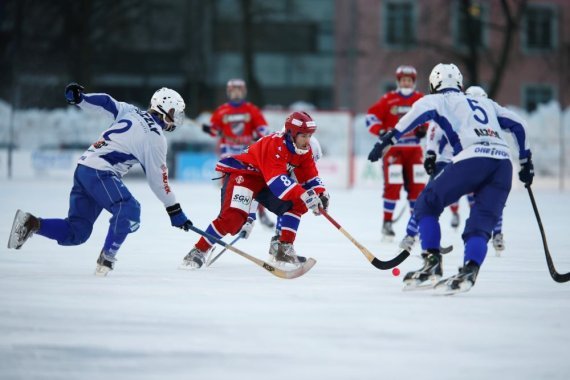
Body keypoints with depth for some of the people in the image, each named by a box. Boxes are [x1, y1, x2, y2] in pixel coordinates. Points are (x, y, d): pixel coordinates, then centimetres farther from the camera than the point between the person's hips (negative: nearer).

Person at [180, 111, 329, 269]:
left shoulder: (303, 149, -3)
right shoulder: (274, 144, -30)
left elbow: (310, 176, 2)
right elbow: (277, 180, -40)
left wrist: (321, 194, -18)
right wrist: (303, 195, -48)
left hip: (265, 181, 9)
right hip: (241, 173, -9)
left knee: (297, 203, -4)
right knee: (234, 216, -27)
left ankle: (284, 249, 0)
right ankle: (198, 252, -19)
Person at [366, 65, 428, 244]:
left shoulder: (421, 100, 3)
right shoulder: (388, 100, -5)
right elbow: (371, 116, -3)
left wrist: (425, 128, -4)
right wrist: (380, 131, -18)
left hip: (414, 149, 3)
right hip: (393, 147, -3)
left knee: (417, 184, 3)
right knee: (392, 185, -10)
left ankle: (416, 222, 15)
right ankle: (387, 222, -3)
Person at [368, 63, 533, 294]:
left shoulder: (439, 100, 18)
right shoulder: (485, 103, 34)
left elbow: (421, 110, -3)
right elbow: (518, 124, 33)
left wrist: (390, 138, -8)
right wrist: (526, 161, 40)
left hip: (473, 158, -5)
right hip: (504, 162, 5)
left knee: (427, 204, 11)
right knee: (480, 226, 4)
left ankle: (432, 265, 0)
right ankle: (468, 272, -21)